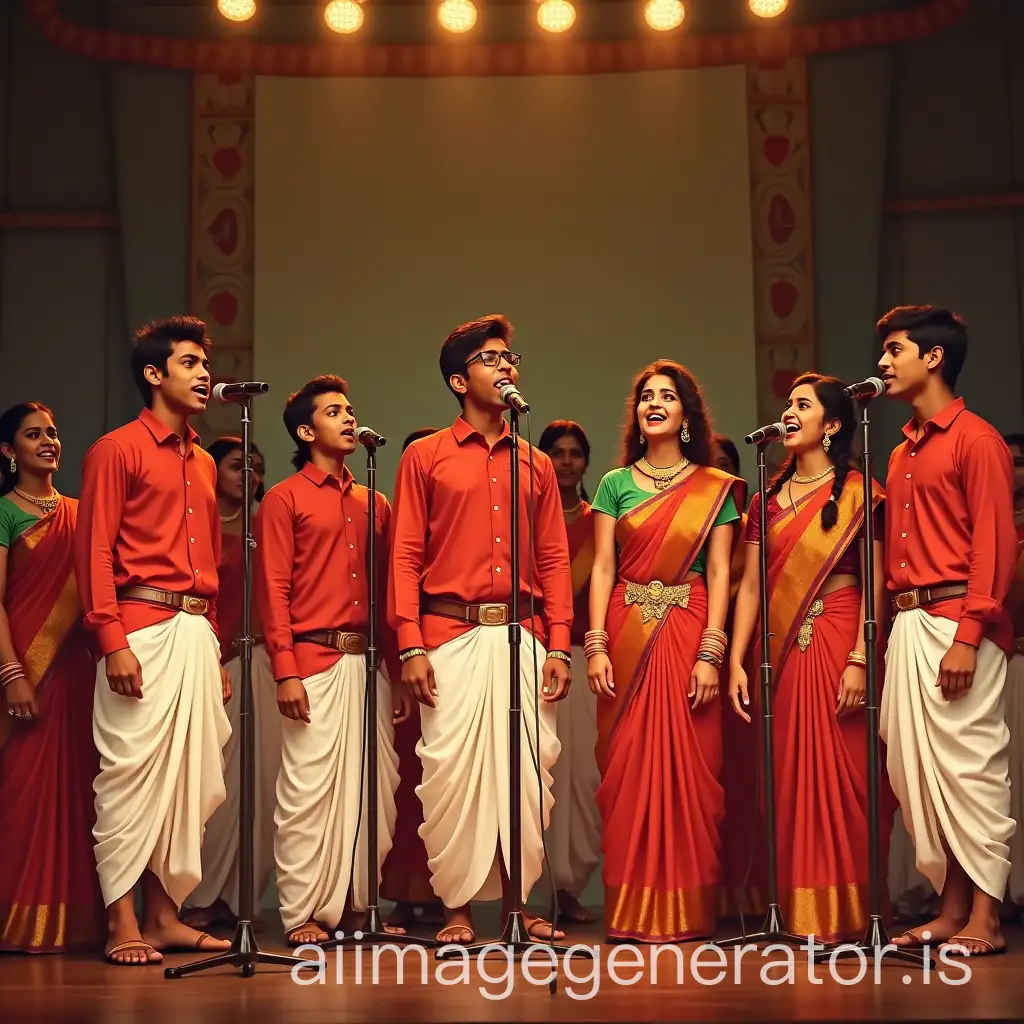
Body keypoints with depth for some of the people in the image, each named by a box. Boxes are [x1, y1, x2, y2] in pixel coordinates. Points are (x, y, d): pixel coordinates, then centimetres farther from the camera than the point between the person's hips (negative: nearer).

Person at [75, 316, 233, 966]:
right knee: (133, 771, -8)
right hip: (143, 630, -7)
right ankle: (123, 924, -3)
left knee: (185, 775, 6)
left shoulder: (203, 464, 21)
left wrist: (218, 652, 18)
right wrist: (113, 640, -16)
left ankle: (164, 915, 13)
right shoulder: (118, 450, 0)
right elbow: (95, 551, -7)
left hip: (196, 634, 7)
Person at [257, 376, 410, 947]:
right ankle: (303, 915, 1)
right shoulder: (285, 499, 3)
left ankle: (358, 905, 13)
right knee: (309, 786, -6)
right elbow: (274, 591, -4)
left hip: (368, 663, 5)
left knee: (373, 785, 5)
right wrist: (285, 672, -13)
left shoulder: (375, 505, 18)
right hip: (314, 661, -5)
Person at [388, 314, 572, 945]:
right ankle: (458, 905, 4)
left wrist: (559, 647, 2)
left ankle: (518, 901, 10)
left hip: (523, 633, 3)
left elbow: (555, 560, 12)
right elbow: (405, 557, 2)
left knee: (525, 767, 0)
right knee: (452, 767, -5)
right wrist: (412, 646, -8)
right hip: (452, 634, -3)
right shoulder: (425, 457, 8)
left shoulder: (535, 465, 16)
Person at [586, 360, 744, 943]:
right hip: (626, 636, 1)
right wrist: (596, 646, -5)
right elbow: (603, 569, 6)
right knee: (627, 767, 0)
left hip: (688, 633, -1)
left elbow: (719, 574, 1)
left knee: (687, 766, -2)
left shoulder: (714, 488, 7)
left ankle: (686, 910, 6)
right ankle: (632, 910, 7)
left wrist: (710, 654, -9)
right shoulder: (617, 484, 10)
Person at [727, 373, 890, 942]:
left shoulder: (857, 494, -1)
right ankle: (798, 910, 13)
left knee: (839, 771, -5)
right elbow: (751, 584, 9)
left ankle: (843, 911, 2)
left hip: (835, 641, -5)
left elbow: (874, 586, -7)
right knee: (788, 774, 5)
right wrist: (736, 660, 1)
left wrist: (859, 660, -17)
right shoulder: (768, 499, 14)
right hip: (780, 647, 5)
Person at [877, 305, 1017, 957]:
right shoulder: (903, 453, 20)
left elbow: (995, 543, -12)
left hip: (956, 623, -8)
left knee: (969, 763, -7)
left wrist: (968, 635, -19)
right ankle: (952, 908, 14)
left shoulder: (975, 439, -4)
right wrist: (896, 628, 6)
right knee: (916, 767, 7)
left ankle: (985, 919, -2)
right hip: (908, 625, 8)